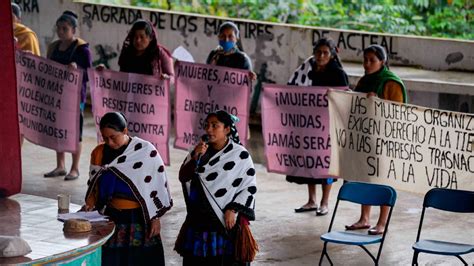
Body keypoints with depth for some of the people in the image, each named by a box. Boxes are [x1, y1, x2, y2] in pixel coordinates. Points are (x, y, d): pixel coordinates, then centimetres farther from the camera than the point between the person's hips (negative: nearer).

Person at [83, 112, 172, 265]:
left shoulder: (146, 151, -10)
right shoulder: (99, 153, 3)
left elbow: (157, 186, -6)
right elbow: (94, 185, 11)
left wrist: (155, 218, -7)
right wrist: (90, 204, -8)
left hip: (139, 218, -3)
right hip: (111, 218, 3)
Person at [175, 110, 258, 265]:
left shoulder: (240, 155, -7)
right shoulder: (200, 150, 6)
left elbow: (250, 186, -6)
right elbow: (183, 178, 1)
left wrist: (233, 210, -13)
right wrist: (195, 158, -15)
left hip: (227, 219, -4)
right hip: (199, 219, 4)